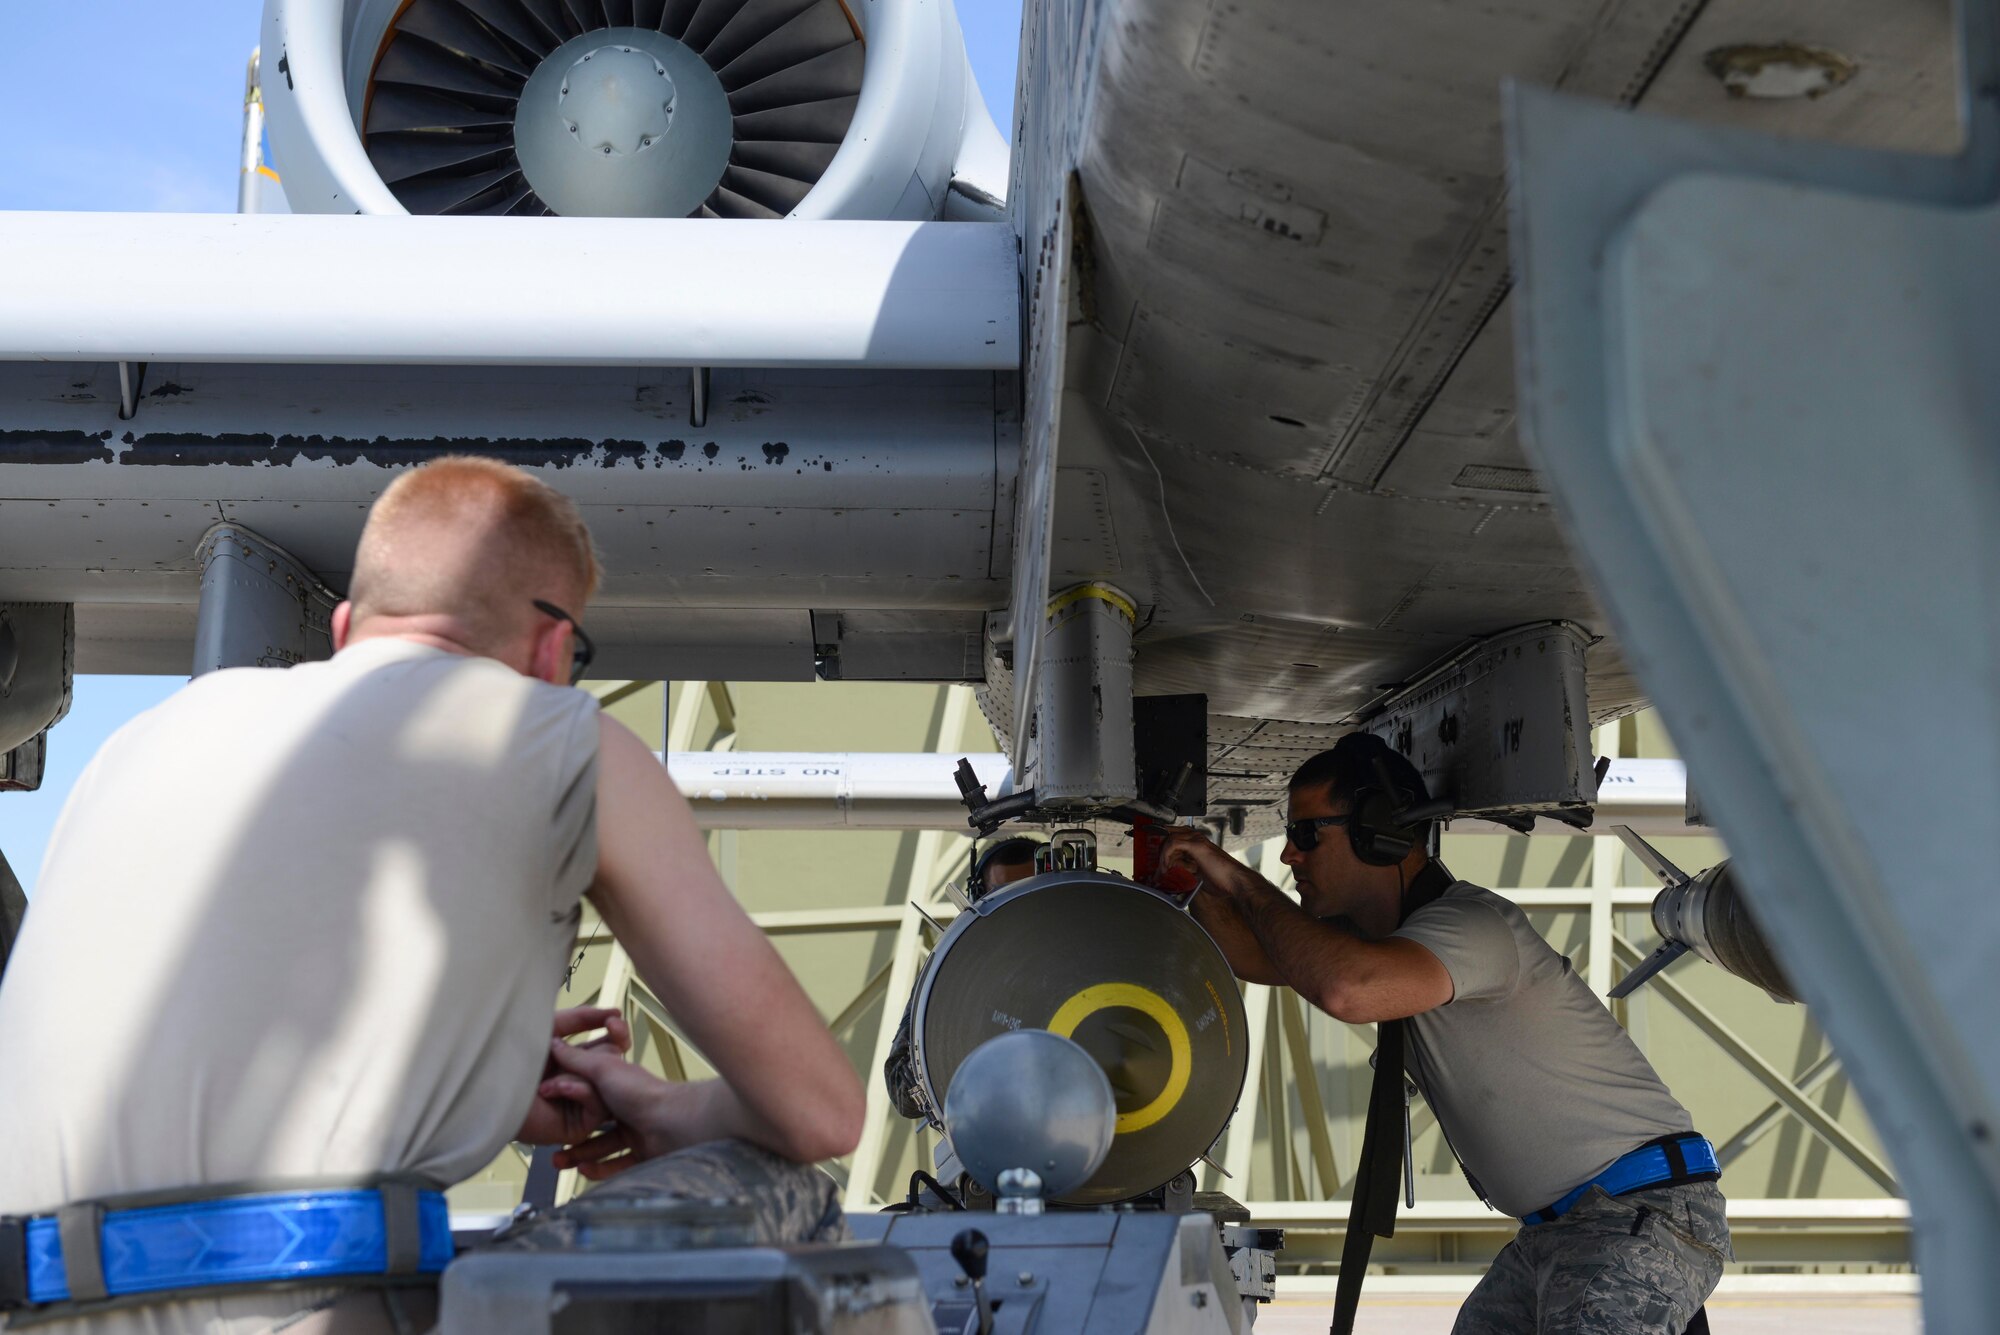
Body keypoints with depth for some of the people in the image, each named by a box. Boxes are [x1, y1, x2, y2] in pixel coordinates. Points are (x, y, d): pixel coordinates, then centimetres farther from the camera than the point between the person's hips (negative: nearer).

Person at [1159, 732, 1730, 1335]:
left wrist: (1244, 883, -26)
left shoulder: (1471, 921, -20)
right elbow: (1260, 959, 21)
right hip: (1556, 1227, 10)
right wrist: (1201, 881, 1)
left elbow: (1348, 989, -39)